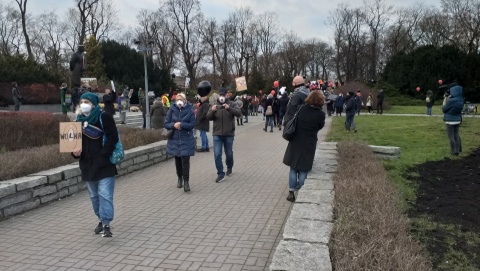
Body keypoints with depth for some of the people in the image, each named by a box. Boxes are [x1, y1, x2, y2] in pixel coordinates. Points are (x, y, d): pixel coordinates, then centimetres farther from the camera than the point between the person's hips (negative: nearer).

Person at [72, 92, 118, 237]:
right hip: (87, 165, 7)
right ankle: (101, 220, 30)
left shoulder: (104, 117, -6)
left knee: (104, 195, -10)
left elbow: (113, 137, -13)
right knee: (94, 196, 16)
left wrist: (103, 155, -19)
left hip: (104, 164, -7)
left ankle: (106, 224, -8)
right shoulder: (79, 120, 13)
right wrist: (75, 152, -6)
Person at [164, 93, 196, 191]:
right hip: (174, 139, 2)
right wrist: (174, 125, -18)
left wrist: (181, 124, -19)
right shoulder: (172, 110, -1)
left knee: (185, 160, -8)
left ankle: (186, 181, 0)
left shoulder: (190, 110, -5)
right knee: (178, 160, 12)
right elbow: (166, 124, 1)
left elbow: (192, 125, -8)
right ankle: (179, 179, 30)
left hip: (186, 140, -2)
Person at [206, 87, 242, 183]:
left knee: (229, 153, 12)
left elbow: (239, 113, -16)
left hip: (229, 134, -1)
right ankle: (220, 174, 2)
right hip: (217, 134, 1)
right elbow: (208, 117, -5)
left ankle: (229, 168, 39)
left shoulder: (231, 104, -1)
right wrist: (212, 110, -26)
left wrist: (229, 108, -33)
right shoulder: (214, 105, 4)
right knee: (217, 154, -7)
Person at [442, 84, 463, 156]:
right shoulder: (460, 100, -1)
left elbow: (444, 109, -11)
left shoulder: (451, 101, -23)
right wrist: (448, 98, 4)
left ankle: (454, 151, 10)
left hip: (450, 121, -7)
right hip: (458, 120, 7)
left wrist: (445, 99, -6)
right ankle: (458, 150, 25)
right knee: (456, 135, 17)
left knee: (451, 137, 4)